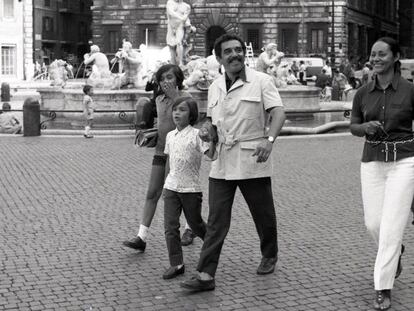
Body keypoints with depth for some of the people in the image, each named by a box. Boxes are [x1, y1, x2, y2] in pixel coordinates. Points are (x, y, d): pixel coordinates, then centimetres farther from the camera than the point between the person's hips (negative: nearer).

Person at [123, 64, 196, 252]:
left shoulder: (185, 97, -8)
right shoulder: (159, 100, 10)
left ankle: (189, 229, 31)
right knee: (152, 194, -2)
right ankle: (141, 238, -5)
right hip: (161, 150, 5)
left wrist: (174, 96, -23)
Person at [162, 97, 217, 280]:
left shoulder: (196, 135, -11)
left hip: (191, 188, -4)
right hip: (171, 187, 4)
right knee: (170, 226, -4)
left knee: (196, 225, 11)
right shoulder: (170, 136, 7)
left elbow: (211, 155, -19)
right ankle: (176, 264, 0)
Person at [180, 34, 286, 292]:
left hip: (253, 162, -4)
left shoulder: (261, 81, -5)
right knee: (216, 221, -1)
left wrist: (269, 139, -33)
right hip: (222, 164, 4)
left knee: (264, 215, 12)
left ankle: (270, 256, 37)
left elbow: (278, 112, -15)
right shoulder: (215, 87, 12)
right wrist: (208, 130, 1)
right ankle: (206, 275, -1)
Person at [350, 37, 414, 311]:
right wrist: (366, 127, -10)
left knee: (392, 227, -8)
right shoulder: (363, 93, 3)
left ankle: (384, 289, 2)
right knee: (374, 224, 7)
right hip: (372, 162, 4)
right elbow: (354, 128, 12)